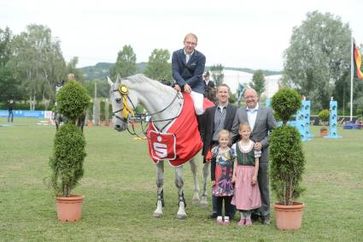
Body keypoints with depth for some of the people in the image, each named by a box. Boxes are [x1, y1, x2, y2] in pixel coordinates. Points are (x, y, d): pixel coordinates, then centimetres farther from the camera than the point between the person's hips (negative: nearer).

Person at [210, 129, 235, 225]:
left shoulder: (231, 151, 2)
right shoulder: (215, 151, 1)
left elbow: (234, 166, 6)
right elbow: (213, 166, 3)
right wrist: (213, 178, -1)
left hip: (229, 177, 0)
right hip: (218, 177, 0)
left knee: (228, 198, 4)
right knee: (219, 197, 5)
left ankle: (227, 217, 11)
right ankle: (219, 216, 14)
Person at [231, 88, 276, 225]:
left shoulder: (267, 112, 2)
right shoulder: (239, 112, 8)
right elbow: (234, 132, 6)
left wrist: (262, 143, -10)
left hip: (261, 153, -2)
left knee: (263, 185, 4)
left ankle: (264, 213, 11)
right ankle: (252, 212, 14)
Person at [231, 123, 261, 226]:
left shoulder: (254, 146, -4)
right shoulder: (235, 146, 2)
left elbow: (257, 162, -3)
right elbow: (235, 162, 4)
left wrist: (255, 175, -8)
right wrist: (234, 174, -1)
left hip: (250, 172, -2)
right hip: (240, 172, 2)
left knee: (249, 194, 2)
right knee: (240, 194, 4)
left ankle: (248, 218, 12)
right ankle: (242, 217, 14)